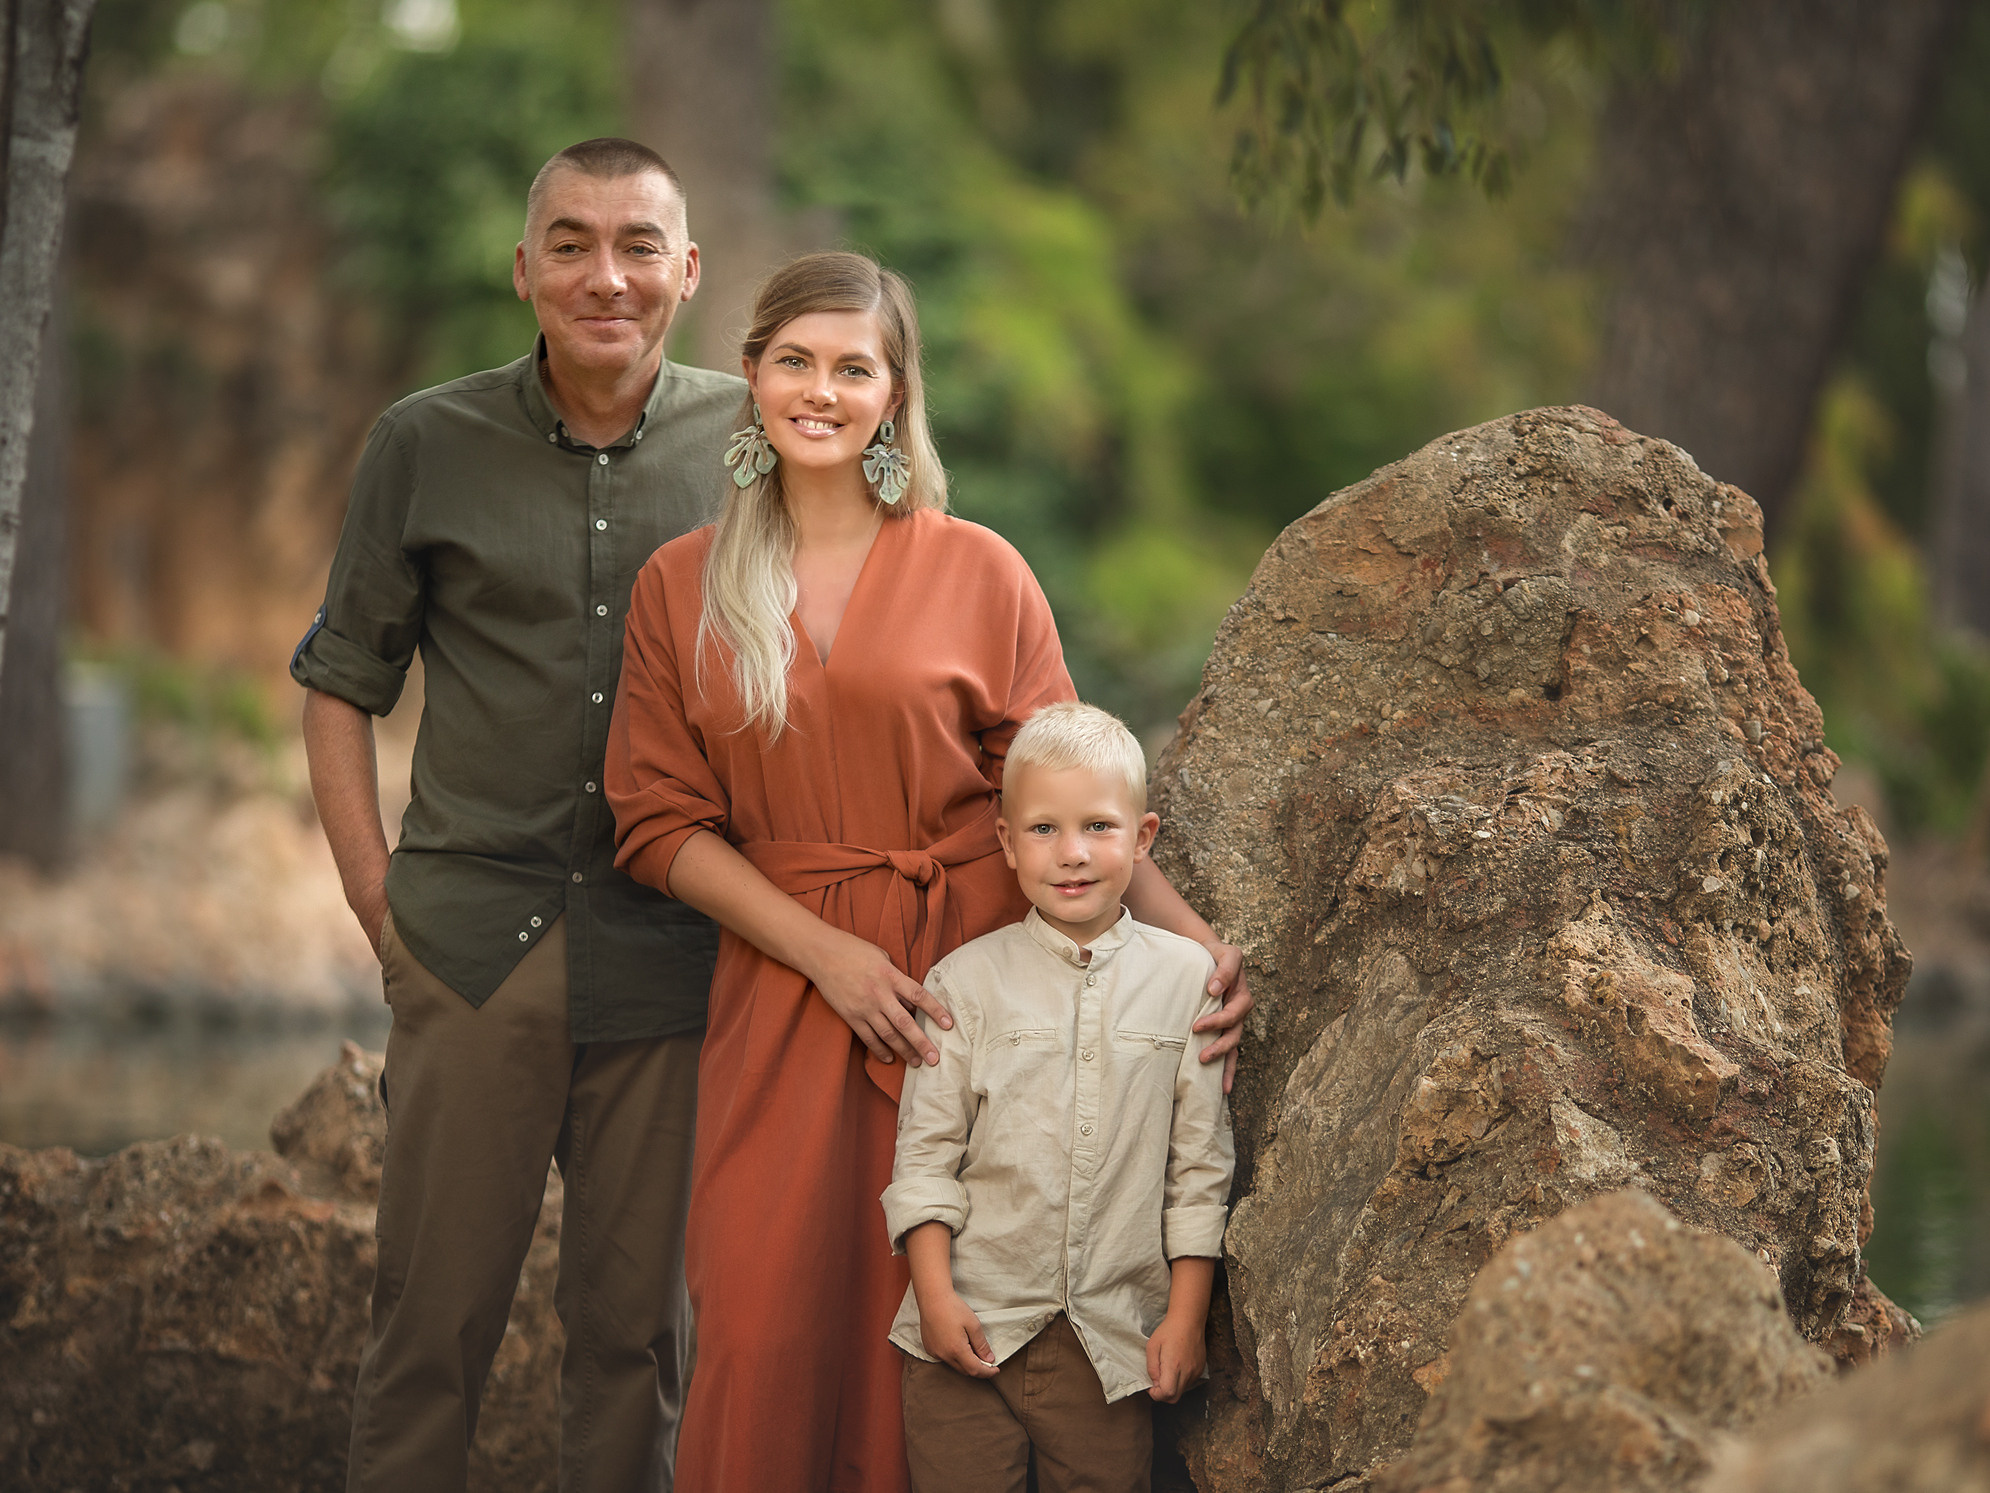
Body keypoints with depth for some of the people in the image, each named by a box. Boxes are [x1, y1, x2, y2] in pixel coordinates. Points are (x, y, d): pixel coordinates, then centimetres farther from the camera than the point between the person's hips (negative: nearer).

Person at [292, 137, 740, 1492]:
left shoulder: (750, 442, 4)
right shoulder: (430, 445, 3)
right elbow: (342, 682, 11)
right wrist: (378, 896, 2)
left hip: (671, 958, 1)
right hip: (475, 950, 0)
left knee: (639, 1327, 7)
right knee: (431, 1318, 1)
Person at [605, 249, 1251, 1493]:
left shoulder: (978, 572, 2)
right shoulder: (681, 588, 6)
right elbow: (662, 822, 4)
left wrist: (1191, 936, -11)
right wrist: (827, 953, -8)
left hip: (965, 978, -1)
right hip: (782, 987, 1)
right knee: (766, 1329, -4)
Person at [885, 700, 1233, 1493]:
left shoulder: (1186, 977, 1)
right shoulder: (966, 981, 0)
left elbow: (1200, 1162, 3)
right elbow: (924, 1152, 1)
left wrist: (1186, 1316, 0)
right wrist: (936, 1297, -7)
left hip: (1111, 1335, 0)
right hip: (970, 1323, 0)